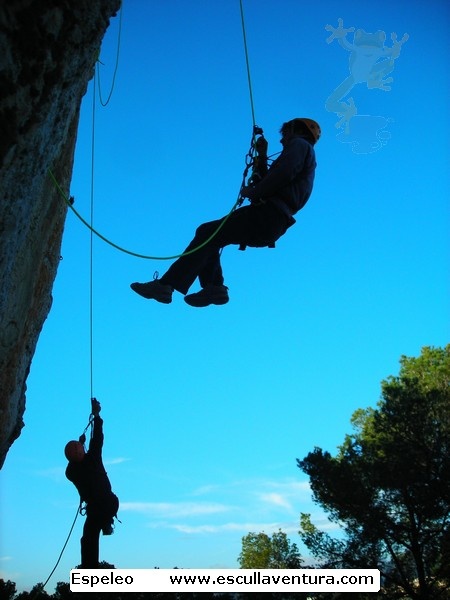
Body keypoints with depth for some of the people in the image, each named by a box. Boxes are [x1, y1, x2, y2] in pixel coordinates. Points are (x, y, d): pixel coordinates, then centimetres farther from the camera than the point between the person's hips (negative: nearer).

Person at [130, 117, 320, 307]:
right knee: (209, 234, 12)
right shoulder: (300, 153, 34)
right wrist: (262, 156, 24)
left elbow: (283, 174, -16)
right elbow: (267, 182, 27)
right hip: (271, 222, 10)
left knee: (208, 233, -14)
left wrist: (253, 192, -9)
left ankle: (166, 285, -20)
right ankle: (214, 287, -4)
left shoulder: (300, 144, 6)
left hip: (267, 214, -10)